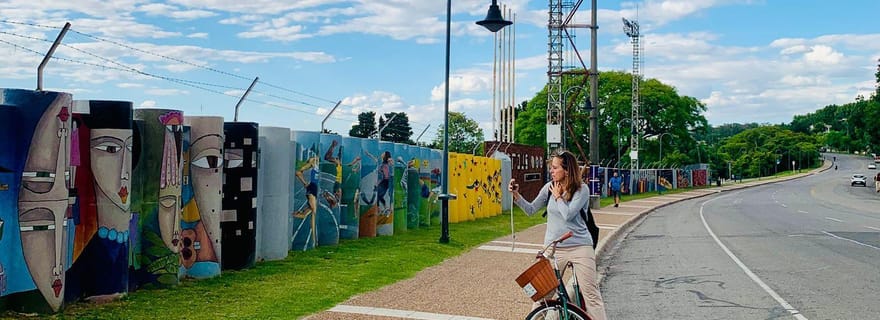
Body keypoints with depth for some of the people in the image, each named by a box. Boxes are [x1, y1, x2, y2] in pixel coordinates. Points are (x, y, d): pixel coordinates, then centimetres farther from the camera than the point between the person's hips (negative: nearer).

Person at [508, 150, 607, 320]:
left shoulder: (582, 189, -9)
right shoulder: (549, 187, 3)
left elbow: (568, 214, -20)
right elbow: (531, 210, 7)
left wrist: (558, 196, -8)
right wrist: (516, 195, -6)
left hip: (580, 247, -3)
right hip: (553, 247, 3)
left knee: (591, 294, -1)